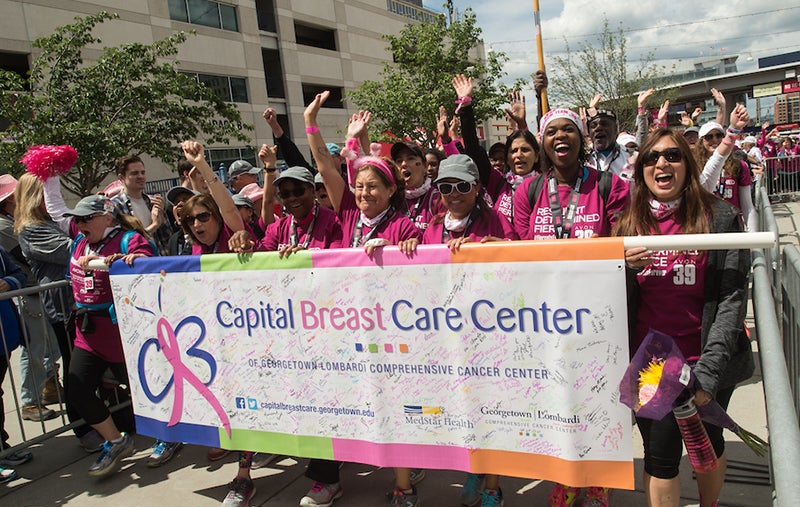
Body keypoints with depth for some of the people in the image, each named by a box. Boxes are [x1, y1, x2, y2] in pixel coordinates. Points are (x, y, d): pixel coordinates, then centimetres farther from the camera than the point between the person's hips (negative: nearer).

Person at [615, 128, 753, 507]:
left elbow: (732, 298, -12)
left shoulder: (720, 218, -8)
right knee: (660, 453, 6)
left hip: (706, 361, -1)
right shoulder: (628, 224, -1)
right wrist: (624, 267, -19)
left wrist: (708, 372, -19)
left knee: (707, 442, 19)